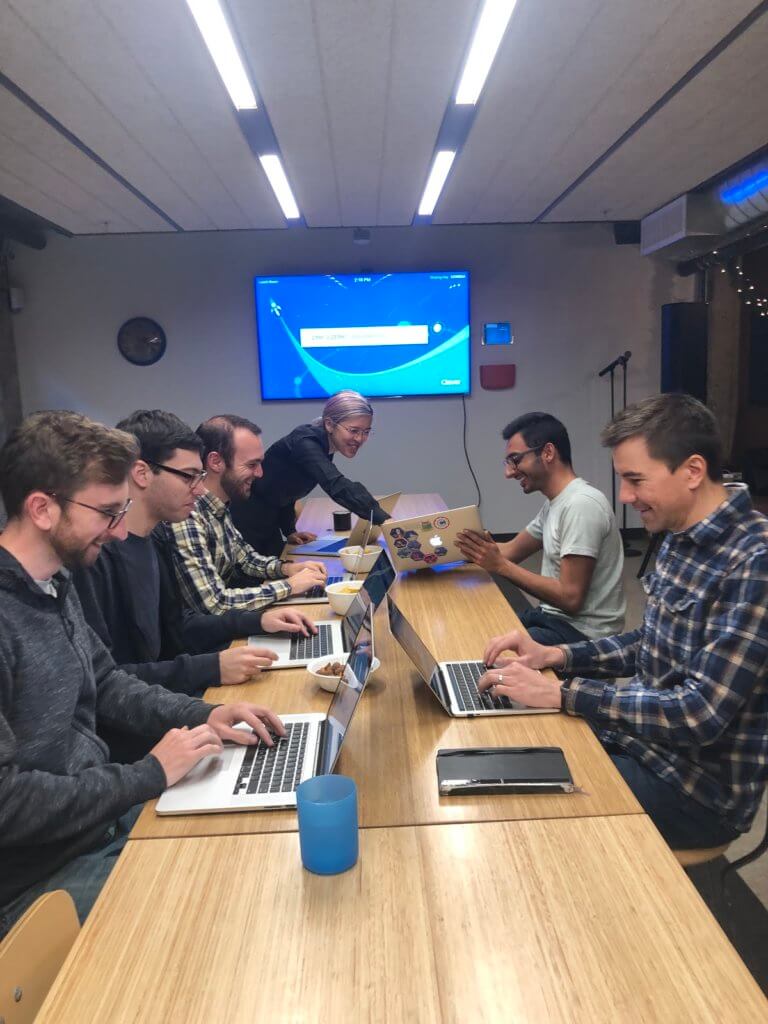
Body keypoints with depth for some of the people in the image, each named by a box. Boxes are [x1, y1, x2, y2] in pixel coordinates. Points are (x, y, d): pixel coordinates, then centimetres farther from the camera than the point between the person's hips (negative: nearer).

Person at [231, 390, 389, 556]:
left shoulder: (323, 444, 1)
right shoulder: (304, 443, -26)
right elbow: (337, 486, -43)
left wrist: (289, 531, 4)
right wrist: (383, 519, -52)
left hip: (268, 521, 9)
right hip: (245, 521, -9)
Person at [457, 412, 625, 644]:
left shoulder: (581, 504, -21)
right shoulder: (554, 503, 10)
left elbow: (570, 598, -24)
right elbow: (511, 551, 15)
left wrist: (501, 566, -20)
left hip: (582, 633, -9)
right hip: (552, 616, 9)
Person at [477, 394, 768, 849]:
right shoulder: (683, 537, 2)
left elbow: (700, 715, -29)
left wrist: (560, 693, -26)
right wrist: (556, 655, -2)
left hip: (700, 789, -8)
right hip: (641, 737, 8)